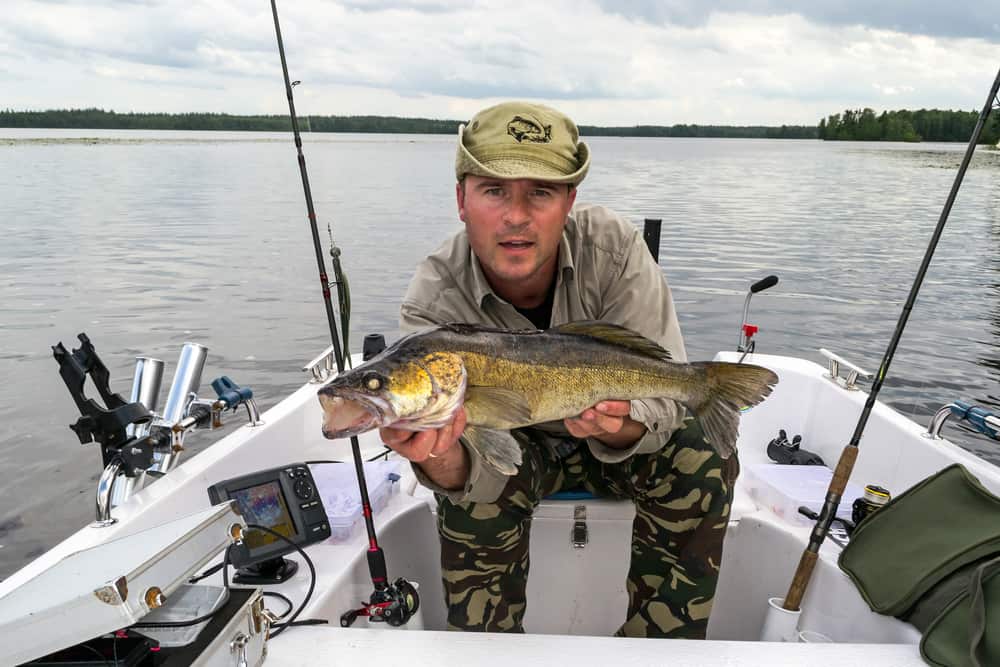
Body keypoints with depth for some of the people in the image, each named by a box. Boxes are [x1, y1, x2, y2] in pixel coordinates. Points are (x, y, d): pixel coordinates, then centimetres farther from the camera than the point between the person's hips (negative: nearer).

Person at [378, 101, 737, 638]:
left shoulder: (614, 247, -26)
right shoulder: (434, 303, -27)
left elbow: (664, 397, -24)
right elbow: (473, 476, -31)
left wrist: (618, 426, -47)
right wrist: (440, 461, -55)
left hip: (614, 442, 2)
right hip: (512, 443, -1)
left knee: (704, 463, -24)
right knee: (474, 495, -31)